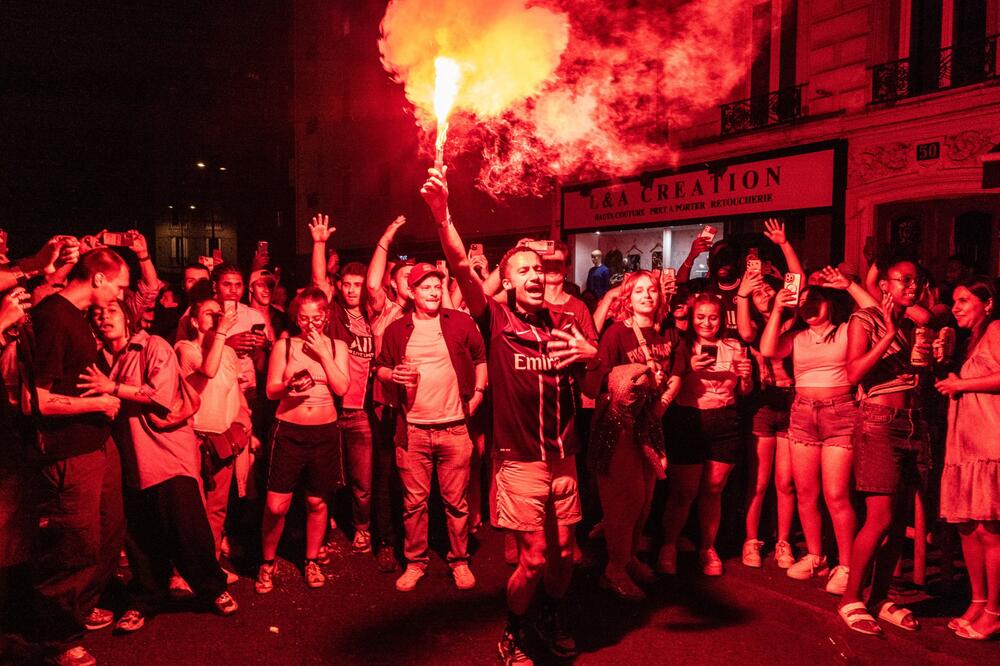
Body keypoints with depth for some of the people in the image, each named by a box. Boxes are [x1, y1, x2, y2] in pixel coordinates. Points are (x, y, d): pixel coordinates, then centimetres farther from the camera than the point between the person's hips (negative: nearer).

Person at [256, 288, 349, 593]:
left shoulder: (337, 346, 5)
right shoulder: (284, 345, 3)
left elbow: (342, 388, -7)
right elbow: (271, 390, 1)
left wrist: (322, 353, -11)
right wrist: (289, 385, -20)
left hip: (325, 432, 1)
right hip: (289, 430, -1)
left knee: (317, 502, 11)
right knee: (276, 506, -5)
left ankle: (312, 561, 30)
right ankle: (267, 563, 18)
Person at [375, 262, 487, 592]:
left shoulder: (461, 323, 3)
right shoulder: (397, 329, 6)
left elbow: (481, 359, 12)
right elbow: (381, 368, 14)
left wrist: (478, 392, 1)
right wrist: (393, 375, -8)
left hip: (454, 427, -1)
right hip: (412, 429, 1)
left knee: (456, 501, 7)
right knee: (414, 502, 8)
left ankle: (459, 560, 21)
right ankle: (415, 562, 21)